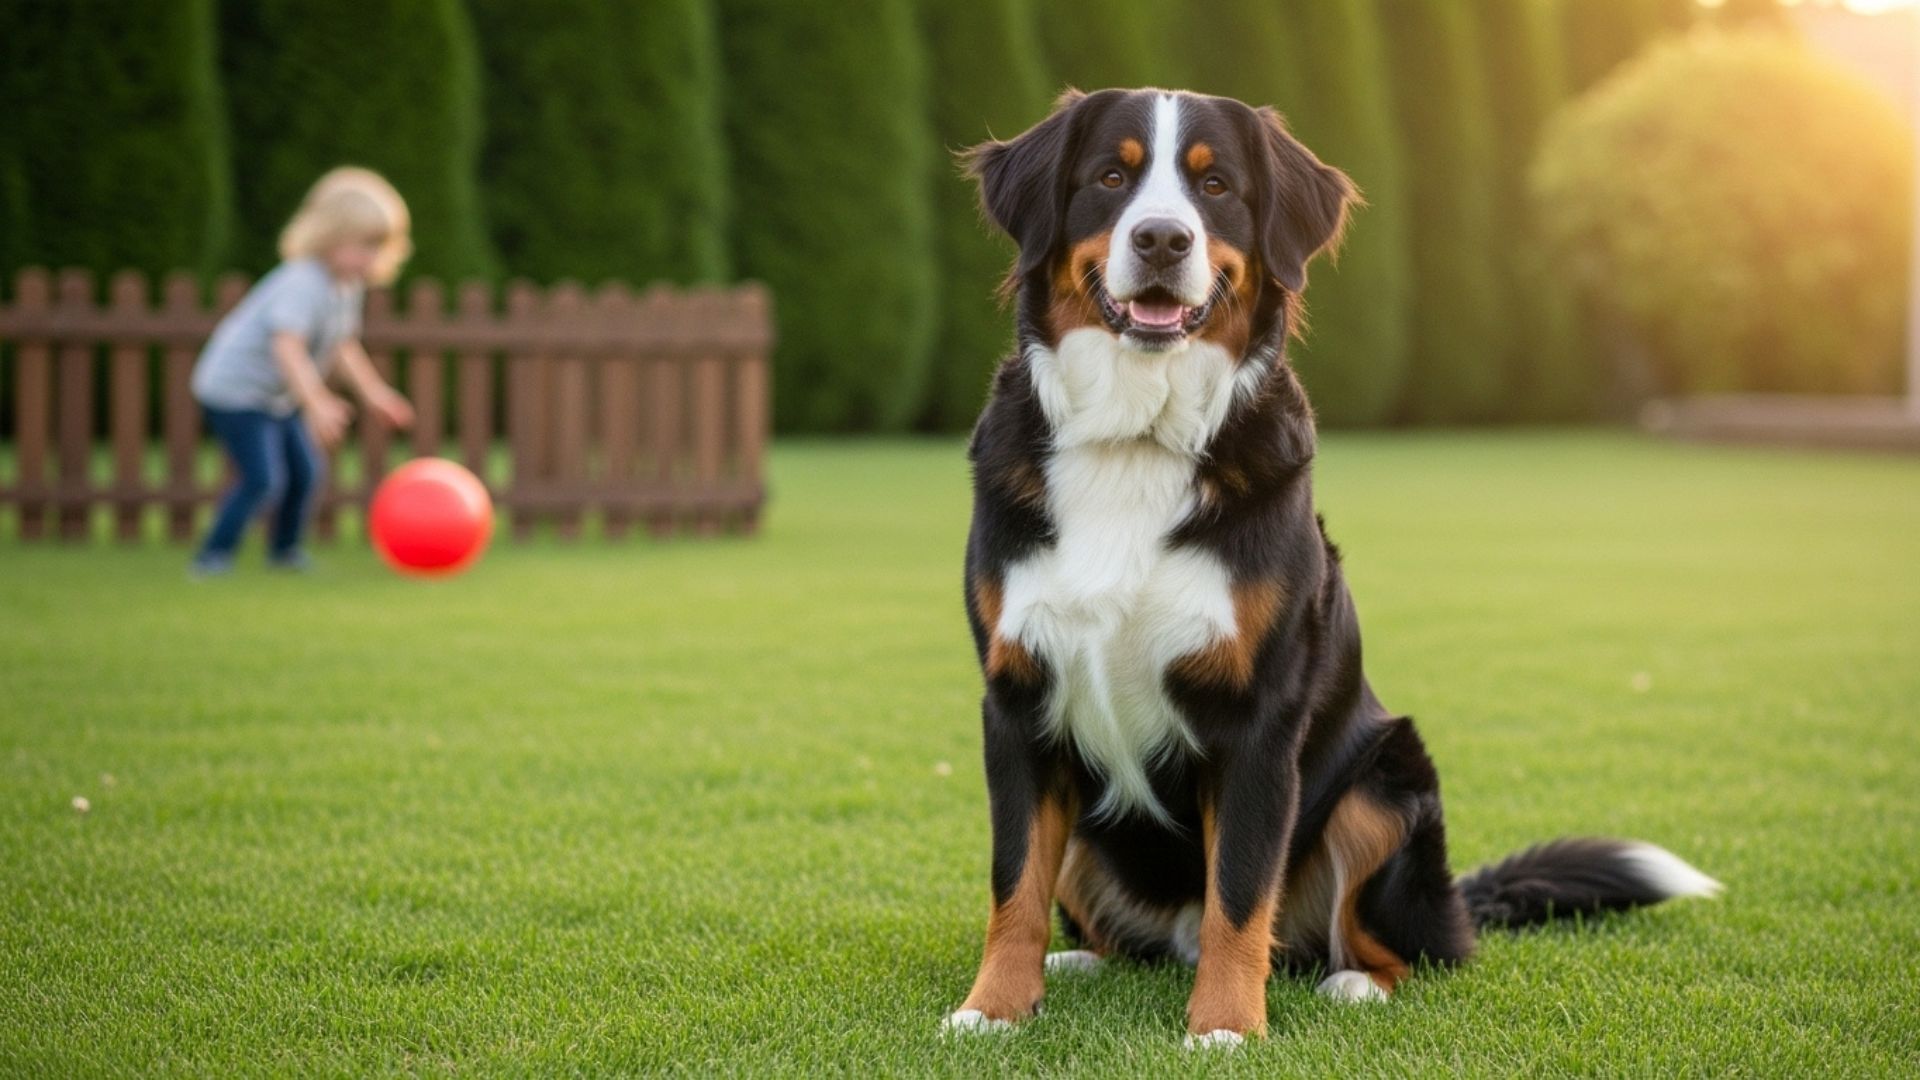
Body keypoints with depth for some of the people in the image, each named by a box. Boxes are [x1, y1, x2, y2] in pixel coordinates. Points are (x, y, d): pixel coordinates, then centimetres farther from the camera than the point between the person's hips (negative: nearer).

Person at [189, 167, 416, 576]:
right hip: (235, 389, -10)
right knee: (263, 481, -16)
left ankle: (284, 549, 34)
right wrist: (317, 403, -49)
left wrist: (373, 391, 18)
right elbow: (287, 346, -40)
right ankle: (212, 557, -6)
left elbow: (342, 346, 19)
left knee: (305, 472, 15)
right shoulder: (303, 284, -28)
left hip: (276, 398, 10)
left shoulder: (348, 286, 4)